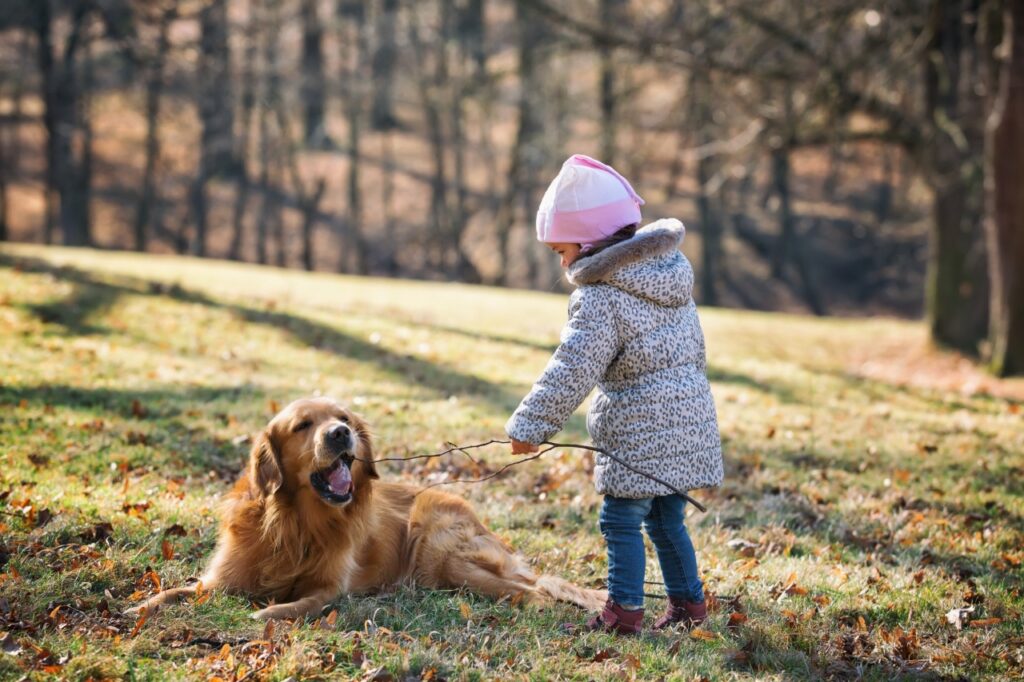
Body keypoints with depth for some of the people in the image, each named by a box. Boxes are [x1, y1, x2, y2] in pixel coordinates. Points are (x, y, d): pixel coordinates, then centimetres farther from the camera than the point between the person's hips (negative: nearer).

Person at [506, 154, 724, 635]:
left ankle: (624, 610, -2)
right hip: (688, 415, 9)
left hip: (638, 431, -9)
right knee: (667, 519, 17)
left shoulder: (600, 297, -14)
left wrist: (532, 425, -18)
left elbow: (573, 369, -20)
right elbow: (695, 346, 21)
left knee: (621, 520, -2)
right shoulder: (671, 271, 12)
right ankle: (688, 601, 22)